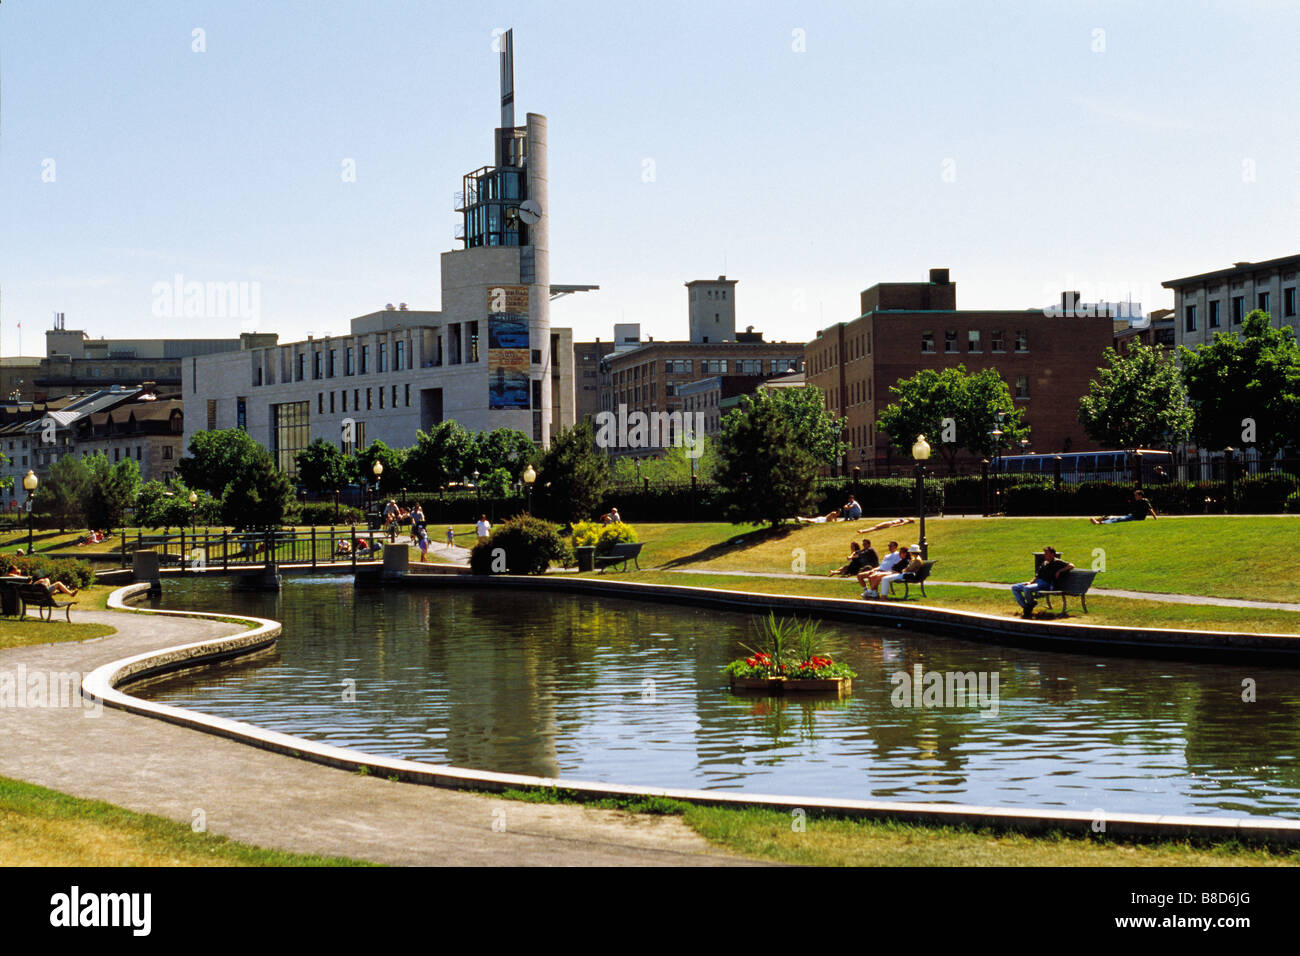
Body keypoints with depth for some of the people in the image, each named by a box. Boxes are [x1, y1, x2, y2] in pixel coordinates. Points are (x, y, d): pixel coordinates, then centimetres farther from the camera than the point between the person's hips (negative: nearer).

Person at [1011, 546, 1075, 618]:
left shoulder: (1057, 562, 0)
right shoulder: (1044, 563, 24)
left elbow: (1071, 566, -8)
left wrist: (1059, 571, -13)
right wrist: (1030, 582, 6)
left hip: (1046, 584, -9)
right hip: (1037, 582, 9)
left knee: (1026, 588, -35)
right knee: (1014, 588, 0)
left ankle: (1030, 604, -8)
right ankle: (1025, 606, -6)